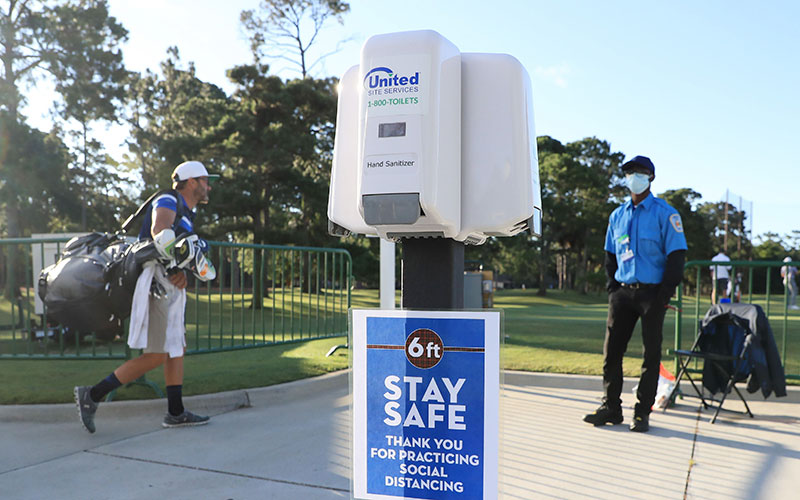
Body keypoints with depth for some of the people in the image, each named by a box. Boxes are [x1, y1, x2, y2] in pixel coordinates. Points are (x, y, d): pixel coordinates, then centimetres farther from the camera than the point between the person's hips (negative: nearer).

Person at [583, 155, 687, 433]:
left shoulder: (665, 213, -2)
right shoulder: (617, 215, 14)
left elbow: (677, 255, -5)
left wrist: (664, 293, -12)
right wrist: (613, 287, 7)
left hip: (652, 292, -4)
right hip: (622, 292, 5)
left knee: (651, 353, 1)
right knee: (612, 349, 3)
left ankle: (642, 412, 10)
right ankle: (611, 407, 14)